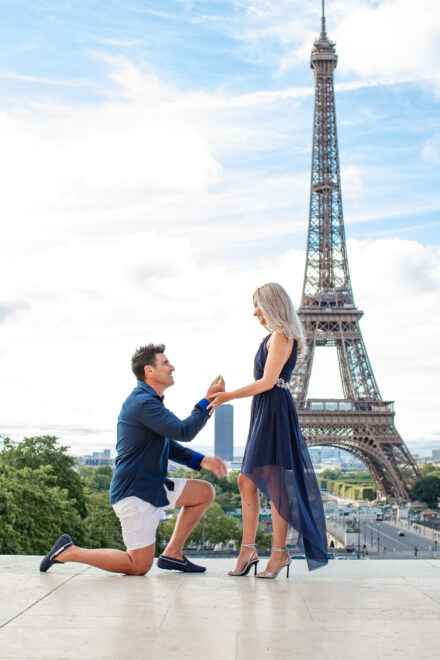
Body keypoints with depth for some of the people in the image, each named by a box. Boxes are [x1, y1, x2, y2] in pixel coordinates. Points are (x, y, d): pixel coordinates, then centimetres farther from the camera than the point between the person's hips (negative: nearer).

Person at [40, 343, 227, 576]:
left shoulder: (149, 401, 15)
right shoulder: (143, 403, -19)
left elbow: (168, 446, 19)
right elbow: (184, 431, -25)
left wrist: (202, 460, 6)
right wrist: (208, 400, -15)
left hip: (154, 487, 10)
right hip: (135, 493, -10)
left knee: (205, 492, 8)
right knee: (139, 566, -5)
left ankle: (172, 554, 11)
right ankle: (69, 552, 4)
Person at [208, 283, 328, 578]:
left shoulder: (280, 336, -9)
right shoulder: (275, 337, 20)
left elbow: (267, 382, -15)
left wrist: (228, 396, -10)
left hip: (275, 411, -10)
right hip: (264, 412, 10)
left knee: (273, 481, -8)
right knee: (247, 481, 7)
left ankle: (279, 552, -3)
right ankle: (248, 549, 10)